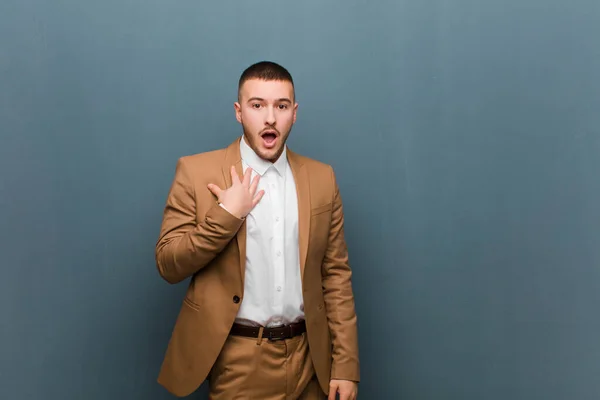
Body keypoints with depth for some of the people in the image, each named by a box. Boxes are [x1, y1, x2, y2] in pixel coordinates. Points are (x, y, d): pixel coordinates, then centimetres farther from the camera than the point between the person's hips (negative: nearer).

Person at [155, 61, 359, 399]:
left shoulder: (321, 178, 1)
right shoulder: (197, 172, -6)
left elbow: (336, 274, 2)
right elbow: (168, 265, -5)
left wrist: (345, 365, -1)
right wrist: (226, 215, -17)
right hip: (238, 360, -2)